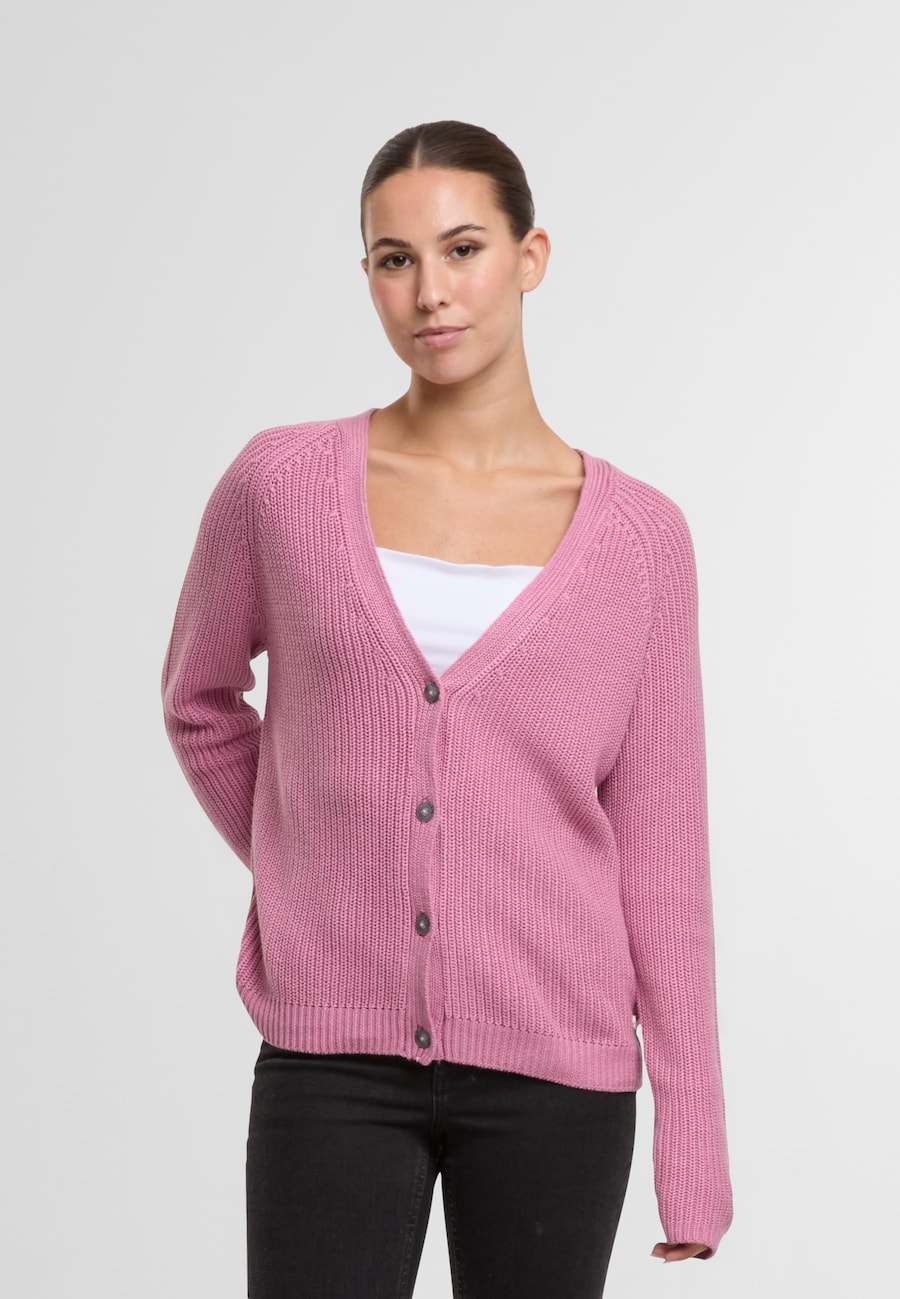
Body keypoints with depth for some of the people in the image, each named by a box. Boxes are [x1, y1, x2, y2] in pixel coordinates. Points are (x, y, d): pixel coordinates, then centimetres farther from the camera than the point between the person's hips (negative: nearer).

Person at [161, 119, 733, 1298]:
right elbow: (201, 699, 19)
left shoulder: (638, 536, 0)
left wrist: (694, 1150, 2)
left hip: (552, 1069, 0)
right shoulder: (284, 483, 0)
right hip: (334, 1064, 0)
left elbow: (661, 852, 3)